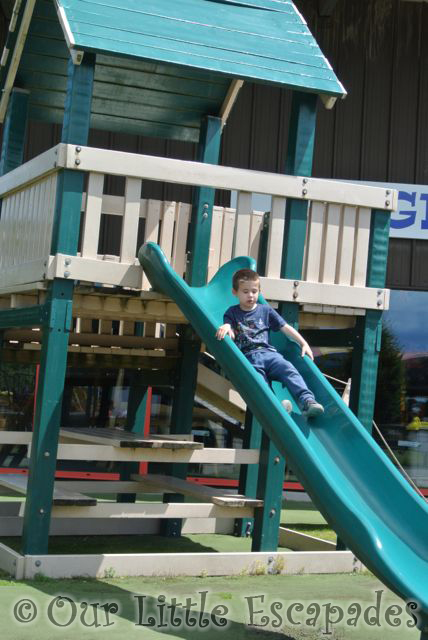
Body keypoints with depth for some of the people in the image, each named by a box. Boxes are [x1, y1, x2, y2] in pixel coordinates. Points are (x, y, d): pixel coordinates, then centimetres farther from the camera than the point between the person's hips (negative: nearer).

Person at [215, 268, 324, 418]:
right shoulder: (232, 313, 17)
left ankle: (307, 401, -43)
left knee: (288, 369, -28)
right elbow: (229, 335, 3)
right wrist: (225, 327, -23)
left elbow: (285, 327, 19)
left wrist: (304, 344, 11)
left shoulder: (265, 310, 21)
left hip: (268, 352, 2)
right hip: (248, 356, -1)